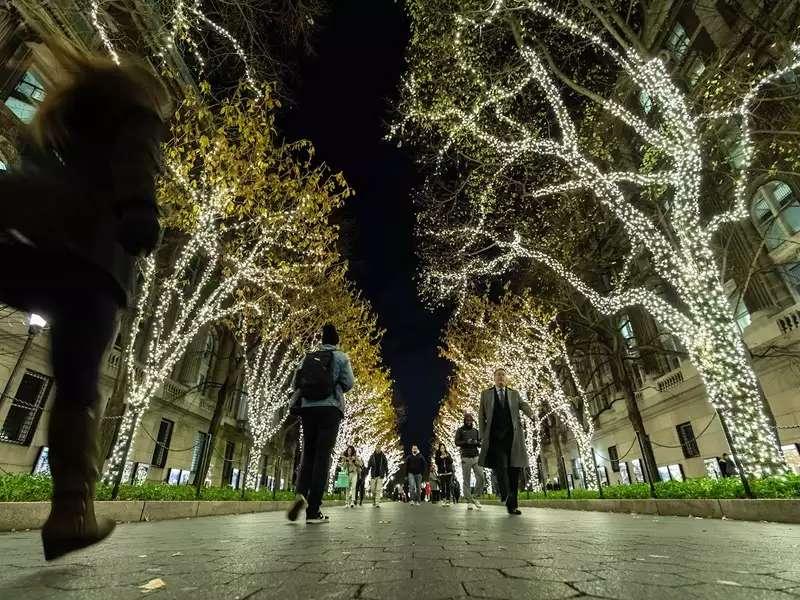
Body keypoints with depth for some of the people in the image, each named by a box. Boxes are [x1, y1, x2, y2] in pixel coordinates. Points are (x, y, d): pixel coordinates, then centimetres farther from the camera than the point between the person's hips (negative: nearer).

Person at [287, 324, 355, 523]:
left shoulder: (308, 357, 15)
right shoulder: (340, 357, 5)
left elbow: (295, 383, 11)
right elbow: (348, 383, 0)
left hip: (307, 408, 3)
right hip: (329, 408, -3)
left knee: (308, 454, 12)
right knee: (322, 456, -2)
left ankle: (301, 494, -11)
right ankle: (313, 510, -4)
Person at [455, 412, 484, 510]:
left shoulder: (476, 431, 15)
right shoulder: (460, 430, 4)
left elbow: (481, 444, 14)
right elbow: (457, 442, -5)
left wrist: (477, 442, -9)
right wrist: (466, 442, -20)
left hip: (476, 457, 3)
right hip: (466, 458, -3)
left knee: (481, 477, -6)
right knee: (466, 480, -1)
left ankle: (475, 497, 11)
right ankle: (469, 501, 5)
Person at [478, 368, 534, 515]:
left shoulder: (514, 394, 18)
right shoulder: (486, 394, 14)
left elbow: (524, 405, 2)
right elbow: (481, 416, 13)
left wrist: (531, 414, -20)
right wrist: (483, 435, 4)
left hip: (513, 436, 1)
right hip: (495, 436, -1)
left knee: (514, 468, -2)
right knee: (500, 465, -19)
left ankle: (512, 504, 4)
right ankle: (506, 495, -5)